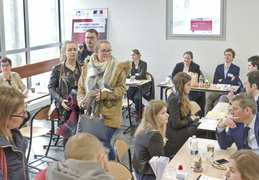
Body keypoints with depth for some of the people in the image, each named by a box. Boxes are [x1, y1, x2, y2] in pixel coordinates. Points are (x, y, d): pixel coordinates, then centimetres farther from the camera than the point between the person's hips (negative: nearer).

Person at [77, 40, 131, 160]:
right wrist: (82, 101, -11)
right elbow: (81, 88, 8)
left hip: (109, 115, -4)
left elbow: (122, 89, -8)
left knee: (104, 144, -7)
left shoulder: (118, 67, -3)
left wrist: (103, 94, -19)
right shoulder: (87, 66, 6)